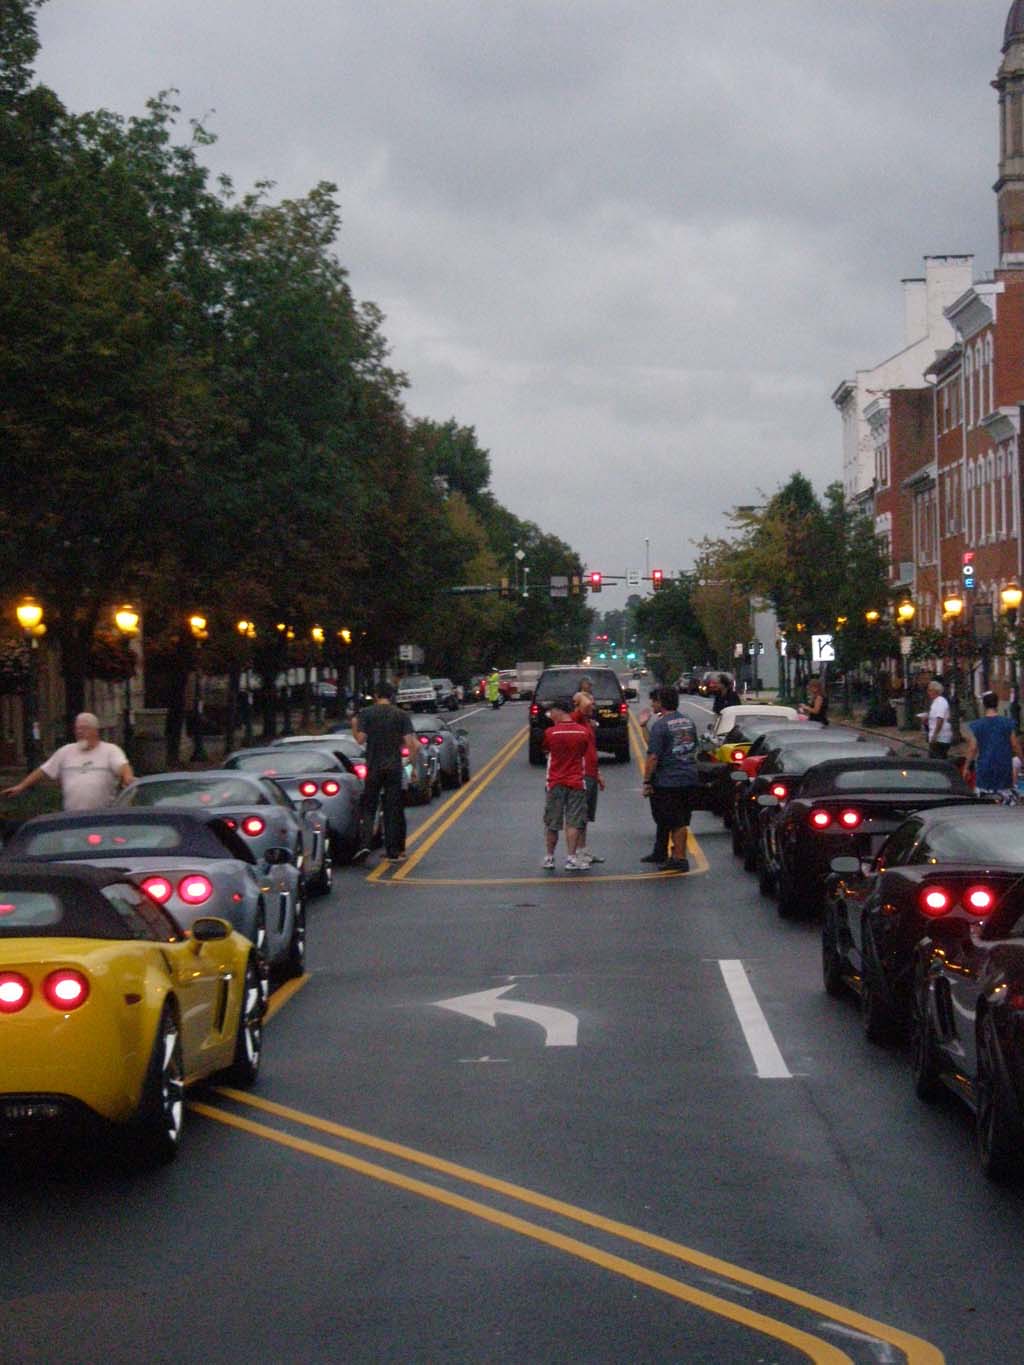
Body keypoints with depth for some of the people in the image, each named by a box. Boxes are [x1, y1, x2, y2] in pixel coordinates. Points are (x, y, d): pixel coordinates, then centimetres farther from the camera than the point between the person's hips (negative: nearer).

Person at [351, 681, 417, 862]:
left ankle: (364, 844, -13)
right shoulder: (402, 715, 0)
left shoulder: (366, 714, -2)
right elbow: (409, 742, -6)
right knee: (393, 809, 7)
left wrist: (354, 726, 10)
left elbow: (361, 739, -9)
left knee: (368, 807, 5)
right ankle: (393, 850, 7)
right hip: (394, 767, 1)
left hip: (374, 767, -1)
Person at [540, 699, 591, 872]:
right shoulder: (584, 731, -4)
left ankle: (549, 857, 18)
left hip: (555, 784, 0)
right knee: (573, 823, 2)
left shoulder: (550, 733, -9)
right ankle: (571, 858, -4)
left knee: (551, 824, 10)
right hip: (576, 784, 0)